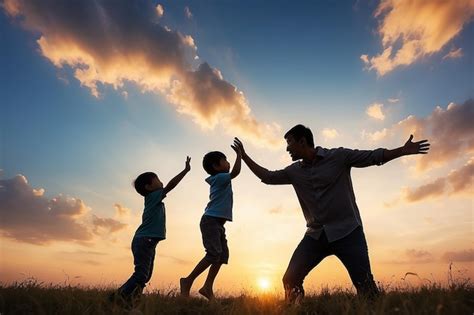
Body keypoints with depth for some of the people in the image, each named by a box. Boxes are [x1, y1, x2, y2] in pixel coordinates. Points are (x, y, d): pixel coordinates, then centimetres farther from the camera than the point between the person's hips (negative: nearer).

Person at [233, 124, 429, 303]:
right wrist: (244, 156, 17)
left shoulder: (339, 156, -4)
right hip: (316, 234, 4)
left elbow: (374, 156, 0)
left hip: (347, 231, -3)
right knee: (290, 279, -3)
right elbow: (267, 176, 16)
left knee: (365, 285, -8)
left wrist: (403, 150, -12)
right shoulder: (294, 171, 8)